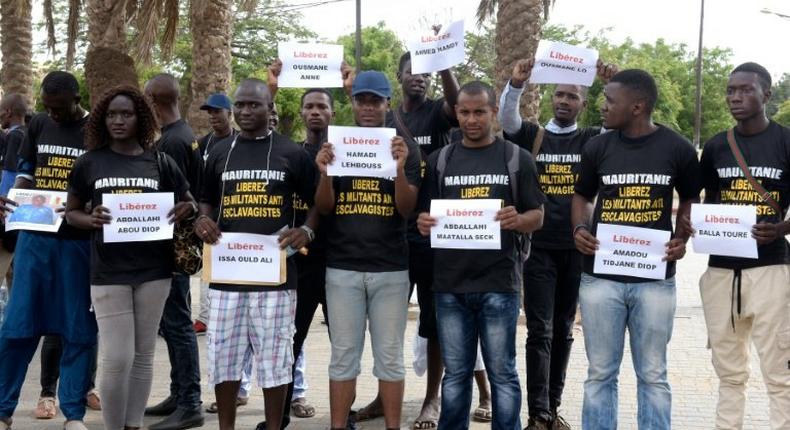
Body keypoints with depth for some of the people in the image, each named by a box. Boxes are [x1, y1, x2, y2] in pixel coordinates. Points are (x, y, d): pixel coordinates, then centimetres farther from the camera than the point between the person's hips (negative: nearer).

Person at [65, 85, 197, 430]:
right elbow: (71, 212, 10)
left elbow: (190, 204, 14)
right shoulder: (89, 163, 4)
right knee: (116, 359, -6)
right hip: (108, 272, -1)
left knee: (143, 355, 10)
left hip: (154, 270, 2)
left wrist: (185, 210, -11)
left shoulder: (161, 163, 5)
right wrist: (91, 220, -12)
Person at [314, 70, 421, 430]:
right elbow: (323, 208, 2)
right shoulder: (335, 145, 6)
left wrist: (400, 169, -21)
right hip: (342, 267, 1)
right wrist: (324, 173, -16)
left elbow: (407, 208, -5)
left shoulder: (405, 148, 3)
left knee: (389, 356, 5)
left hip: (391, 268, -1)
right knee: (343, 356, 6)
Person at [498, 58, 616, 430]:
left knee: (563, 330, 10)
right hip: (539, 247, -2)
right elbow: (506, 118, -12)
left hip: (577, 249, 2)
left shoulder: (592, 140, 7)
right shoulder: (532, 135, 5)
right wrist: (516, 84, -30)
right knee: (540, 331, -3)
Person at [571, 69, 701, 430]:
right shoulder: (597, 147, 2)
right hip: (600, 276, 1)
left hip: (655, 278, -1)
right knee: (600, 373, 7)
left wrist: (682, 238, -4)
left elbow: (690, 199, 13)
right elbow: (582, 196, 15)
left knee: (652, 374, 8)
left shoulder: (677, 149, -1)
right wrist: (580, 229, -5)